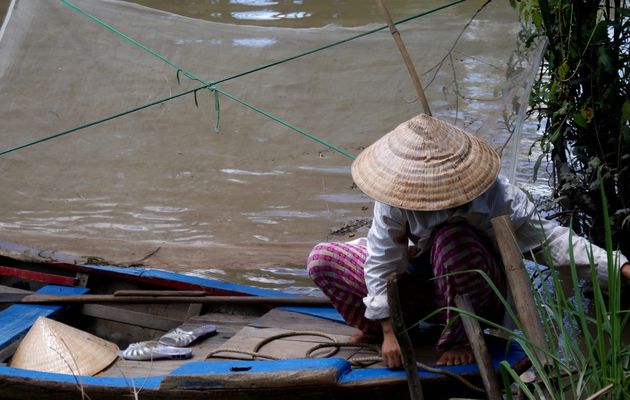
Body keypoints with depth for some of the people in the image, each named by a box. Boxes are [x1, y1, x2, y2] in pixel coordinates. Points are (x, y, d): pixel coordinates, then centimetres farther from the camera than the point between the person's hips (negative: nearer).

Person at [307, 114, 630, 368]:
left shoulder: (497, 197, -29)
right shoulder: (396, 198, -25)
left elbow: (547, 239, -20)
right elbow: (382, 261, -20)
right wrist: (388, 332, -19)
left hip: (476, 294, -2)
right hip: (420, 286, 3)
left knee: (451, 239, -40)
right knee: (322, 259, -14)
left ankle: (461, 338, -16)